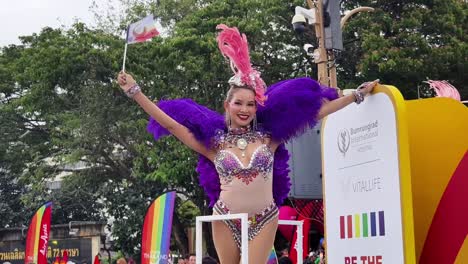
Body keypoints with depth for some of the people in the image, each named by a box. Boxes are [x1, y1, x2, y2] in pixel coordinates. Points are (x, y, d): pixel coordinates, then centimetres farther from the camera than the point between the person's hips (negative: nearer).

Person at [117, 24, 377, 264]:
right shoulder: (214, 142, 0)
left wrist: (357, 95, 8)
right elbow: (171, 123, -2)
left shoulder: (269, 136, 2)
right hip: (226, 219, 0)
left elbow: (316, 111, 4)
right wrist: (135, 92, -5)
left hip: (264, 220, 0)